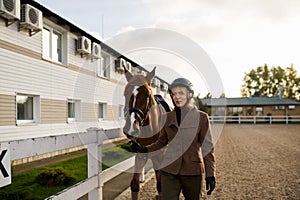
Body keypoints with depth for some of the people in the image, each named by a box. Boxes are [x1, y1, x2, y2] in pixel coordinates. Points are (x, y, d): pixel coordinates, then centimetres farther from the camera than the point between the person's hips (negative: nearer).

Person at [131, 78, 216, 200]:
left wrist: (210, 175, -5)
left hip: (192, 171, -1)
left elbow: (207, 147, -2)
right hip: (169, 170, 2)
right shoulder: (167, 117, 4)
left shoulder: (201, 117, -3)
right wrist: (144, 149, 2)